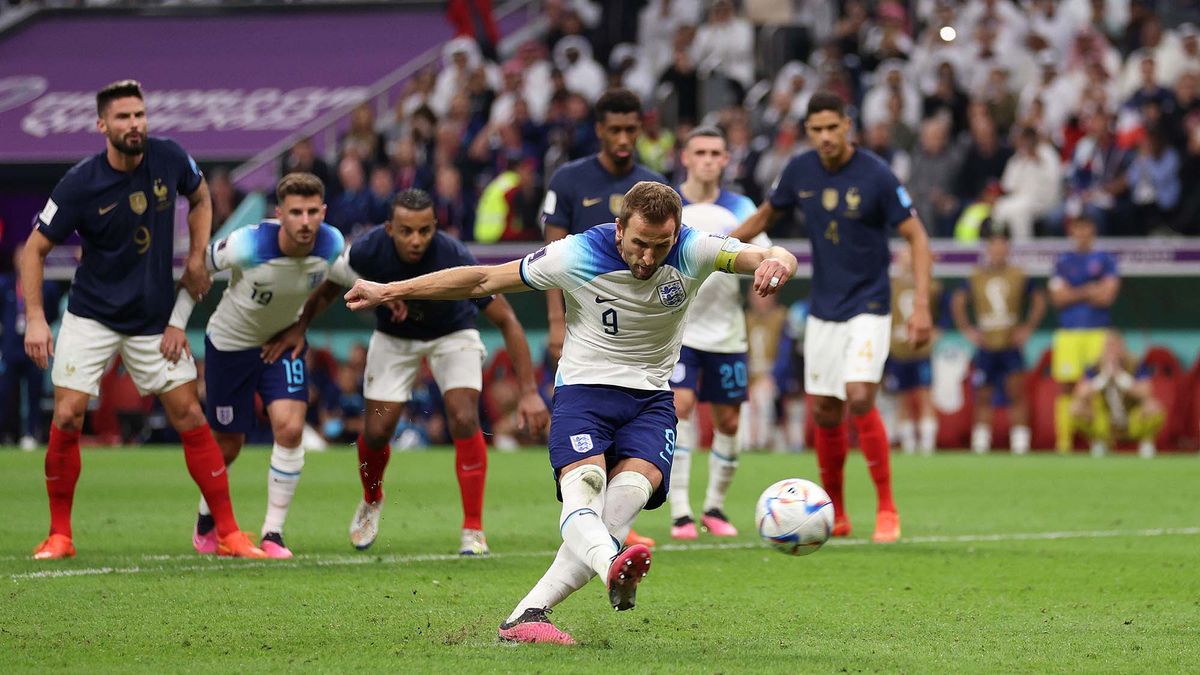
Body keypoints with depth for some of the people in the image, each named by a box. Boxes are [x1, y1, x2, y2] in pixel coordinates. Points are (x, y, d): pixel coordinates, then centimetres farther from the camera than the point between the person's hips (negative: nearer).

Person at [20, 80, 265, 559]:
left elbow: (200, 200, 13)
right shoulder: (80, 184, -17)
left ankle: (228, 534, 5)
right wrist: (35, 319, -16)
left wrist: (196, 260, 1)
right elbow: (35, 249, -8)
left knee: (190, 418, -1)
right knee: (67, 418, -11)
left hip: (155, 318, 2)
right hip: (91, 317, -2)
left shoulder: (170, 159, -9)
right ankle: (59, 535, 4)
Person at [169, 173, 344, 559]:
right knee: (228, 446, 7)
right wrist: (176, 324, -18)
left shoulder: (331, 245, -21)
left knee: (290, 429, -17)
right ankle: (207, 520, 38)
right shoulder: (248, 245, -32)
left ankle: (273, 533, -6)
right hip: (230, 343, -3)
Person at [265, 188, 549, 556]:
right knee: (377, 431, -3)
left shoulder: (456, 260, -36)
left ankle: (473, 531, -12)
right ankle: (371, 501, 32)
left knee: (464, 419, -22)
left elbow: (506, 320, -28)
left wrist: (529, 391, -31)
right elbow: (329, 288, -4)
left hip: (453, 334, -2)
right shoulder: (368, 251, -30)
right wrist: (299, 327, -9)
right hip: (394, 338, 2)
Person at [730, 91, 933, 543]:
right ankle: (834, 514, 21)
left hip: (867, 309, -5)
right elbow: (765, 215, 17)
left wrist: (921, 306, -18)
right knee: (825, 412, 6)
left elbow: (916, 236, -11)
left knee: (860, 399, -19)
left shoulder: (876, 175, -15)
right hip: (822, 312, 5)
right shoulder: (800, 171, -1)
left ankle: (887, 510, -9)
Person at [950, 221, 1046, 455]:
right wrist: (967, 329, 6)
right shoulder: (975, 278, 3)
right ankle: (980, 440, 12)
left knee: (1016, 392, -8)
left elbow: (1039, 301, 9)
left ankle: (1020, 441, -6)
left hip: (1011, 345, -1)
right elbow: (958, 302, 13)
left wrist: (1028, 328, 3)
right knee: (983, 395, 4)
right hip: (986, 346, 1)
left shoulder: (1019, 276, 1)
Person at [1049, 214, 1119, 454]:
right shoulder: (1063, 261, 13)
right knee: (1065, 387, -4)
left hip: (1098, 332, -1)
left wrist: (1073, 294, -5)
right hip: (1068, 333, 1)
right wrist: (1089, 291, -5)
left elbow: (1107, 296, -3)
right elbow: (1058, 298, 2)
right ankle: (1063, 441, -2)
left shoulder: (1105, 260, 8)